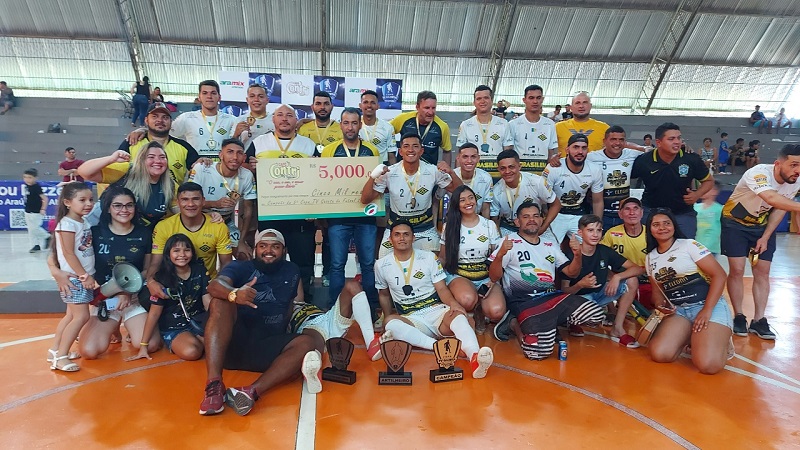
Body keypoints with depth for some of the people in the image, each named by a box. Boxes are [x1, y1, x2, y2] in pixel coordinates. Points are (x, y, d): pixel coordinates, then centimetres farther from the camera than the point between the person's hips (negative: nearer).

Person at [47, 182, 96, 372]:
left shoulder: (85, 222, 11)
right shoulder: (67, 224, -15)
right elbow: (68, 254, -19)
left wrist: (89, 276, 11)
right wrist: (84, 276, -19)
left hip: (84, 277, 9)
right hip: (74, 278, -9)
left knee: (72, 315, 15)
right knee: (81, 316, -11)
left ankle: (55, 350, 26)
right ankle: (60, 356, -2)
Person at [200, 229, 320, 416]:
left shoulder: (291, 271, 18)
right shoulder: (240, 267, 5)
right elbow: (215, 285, -17)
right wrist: (234, 294, -37)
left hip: (266, 348, 2)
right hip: (230, 343, -2)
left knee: (306, 343, -24)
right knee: (221, 302, -27)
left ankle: (252, 391, -47)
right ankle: (214, 384, -41)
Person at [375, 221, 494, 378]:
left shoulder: (429, 257, 4)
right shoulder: (382, 265, 6)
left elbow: (442, 289, 0)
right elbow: (384, 295, 21)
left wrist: (453, 303, -20)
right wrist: (387, 318, 9)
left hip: (436, 311, 0)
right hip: (410, 319, 1)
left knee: (458, 315, -35)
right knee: (390, 323, -35)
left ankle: (474, 358, -62)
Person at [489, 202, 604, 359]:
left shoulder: (551, 245, 21)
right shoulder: (509, 242, 3)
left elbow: (571, 272, 18)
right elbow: (494, 277, -4)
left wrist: (578, 254, -2)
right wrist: (500, 254, -23)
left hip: (552, 297, 7)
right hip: (524, 301, -6)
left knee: (596, 314, -17)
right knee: (539, 350, -30)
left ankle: (546, 322, 1)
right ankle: (515, 324, 0)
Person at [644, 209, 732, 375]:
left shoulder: (689, 245, -5)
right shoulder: (650, 258, 11)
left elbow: (719, 275, -10)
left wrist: (707, 310, -17)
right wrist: (660, 304, -3)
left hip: (710, 306, -5)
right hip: (678, 311, 5)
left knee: (708, 365, -25)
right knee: (659, 354, -19)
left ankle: (721, 340, 9)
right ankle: (690, 338, 10)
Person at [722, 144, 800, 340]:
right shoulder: (758, 173, -33)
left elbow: (779, 209, 1)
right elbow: (772, 198, -53)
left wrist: (765, 237, -4)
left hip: (762, 225, 6)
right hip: (736, 222, -6)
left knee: (762, 272, 1)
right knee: (737, 270, -9)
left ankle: (758, 320, 8)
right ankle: (739, 317, 5)